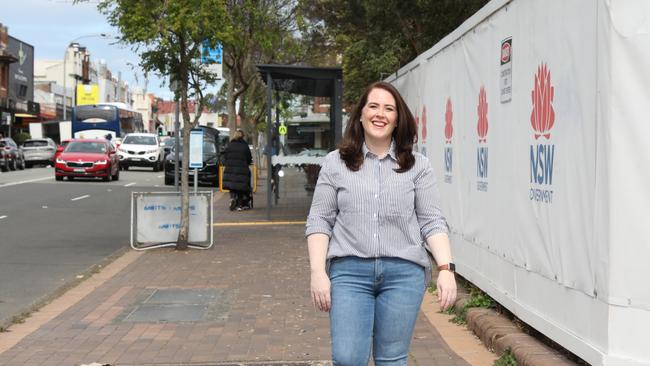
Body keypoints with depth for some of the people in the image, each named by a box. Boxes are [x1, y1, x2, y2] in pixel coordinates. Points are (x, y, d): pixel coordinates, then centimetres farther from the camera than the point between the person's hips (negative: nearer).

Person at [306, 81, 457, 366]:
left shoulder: (417, 166, 8)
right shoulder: (335, 163, 7)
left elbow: (432, 222, 5)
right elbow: (319, 221, 5)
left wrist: (446, 268, -7)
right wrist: (318, 272, -4)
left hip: (403, 272, 1)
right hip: (349, 270, 0)